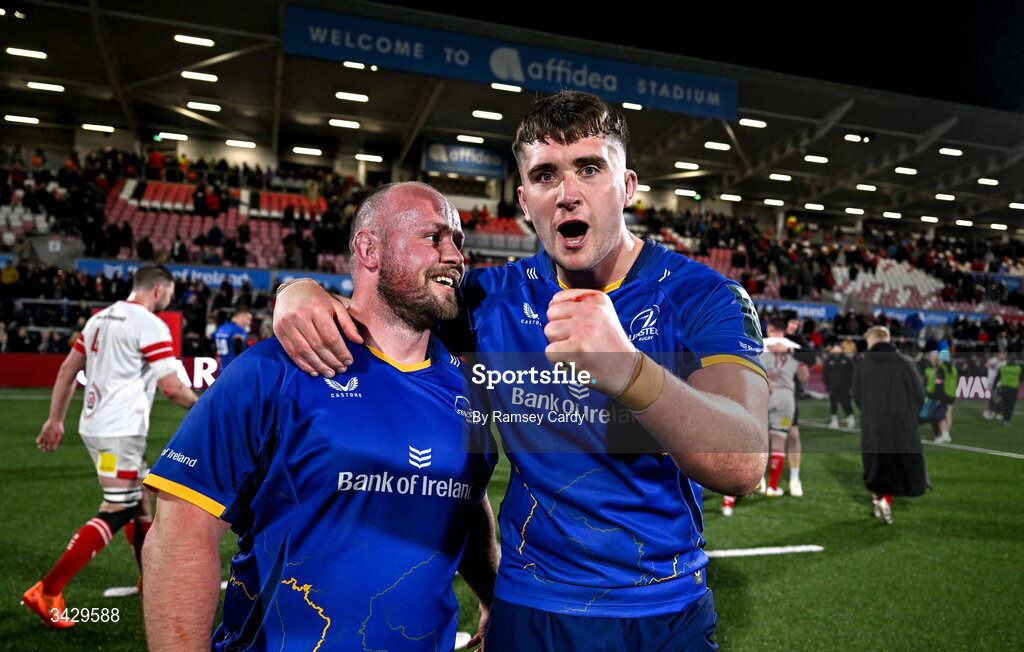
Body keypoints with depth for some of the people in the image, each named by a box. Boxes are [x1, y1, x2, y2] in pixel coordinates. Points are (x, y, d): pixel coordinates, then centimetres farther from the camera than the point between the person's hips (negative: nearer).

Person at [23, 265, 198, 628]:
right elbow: (170, 386, -14)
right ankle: (46, 593, -6)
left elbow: (67, 371, 16)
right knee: (116, 513, -5)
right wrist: (199, 407, 4)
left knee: (141, 501, 19)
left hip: (95, 426, 9)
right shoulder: (150, 325, -13)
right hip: (120, 431, -9)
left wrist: (55, 420, 20)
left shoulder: (100, 318, 13)